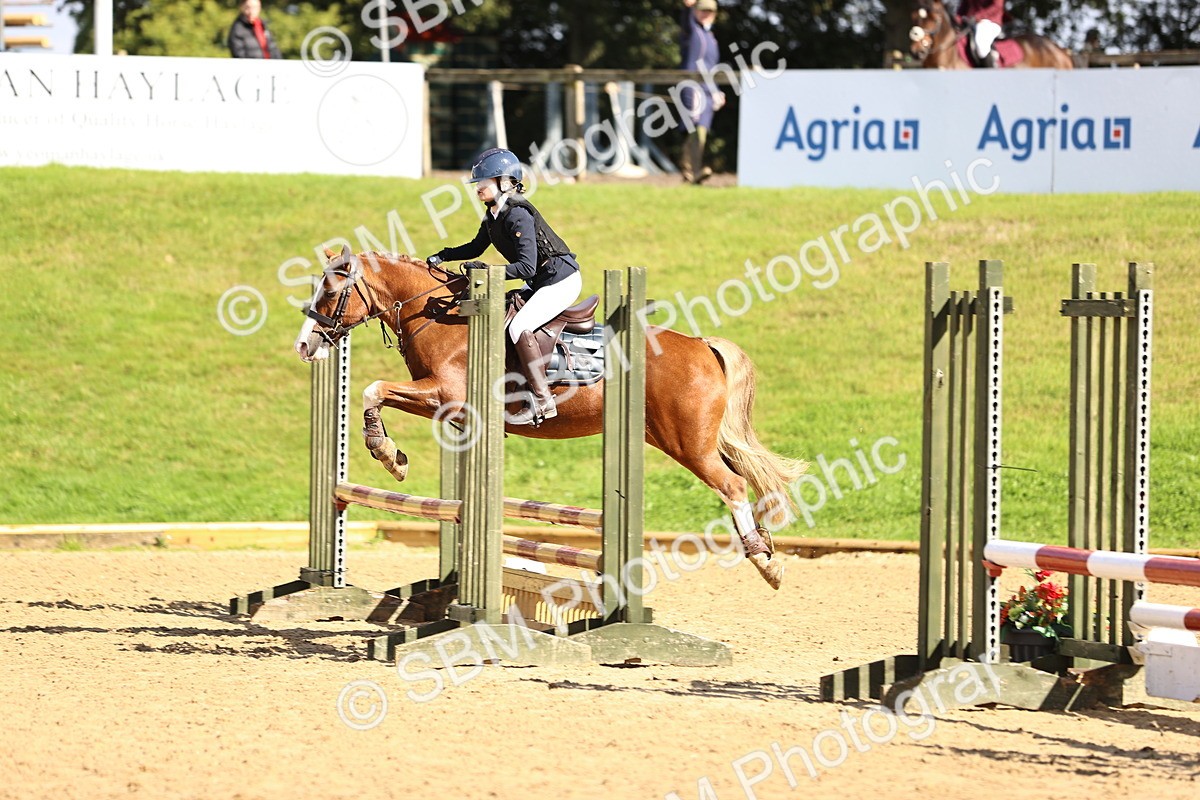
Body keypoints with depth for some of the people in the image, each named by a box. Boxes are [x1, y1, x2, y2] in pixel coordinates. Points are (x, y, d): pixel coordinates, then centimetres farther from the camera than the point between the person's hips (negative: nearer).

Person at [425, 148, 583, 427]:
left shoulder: (518, 215, -23)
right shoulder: (493, 216, 6)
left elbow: (526, 266, -29)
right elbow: (476, 247, 23)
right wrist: (442, 256, 13)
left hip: (561, 280, -11)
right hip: (539, 282, 11)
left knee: (519, 327, -24)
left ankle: (542, 401, -22)